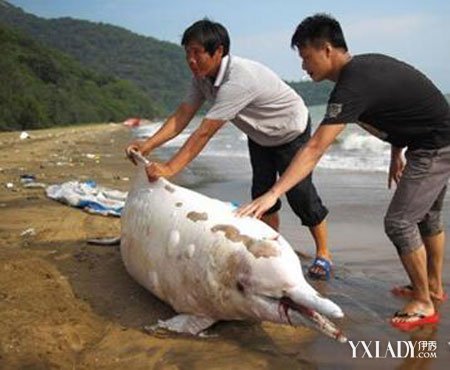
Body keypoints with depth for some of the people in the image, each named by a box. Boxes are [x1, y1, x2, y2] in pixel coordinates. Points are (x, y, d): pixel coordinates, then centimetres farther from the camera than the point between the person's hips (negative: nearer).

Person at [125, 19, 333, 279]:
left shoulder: (238, 80, -42)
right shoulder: (203, 76, -14)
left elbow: (205, 133, -43)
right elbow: (182, 117, -14)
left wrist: (170, 168, -43)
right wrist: (147, 146, -24)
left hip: (291, 131, -8)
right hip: (260, 135, 8)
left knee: (299, 192, -9)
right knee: (261, 191, 7)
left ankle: (323, 254, 8)